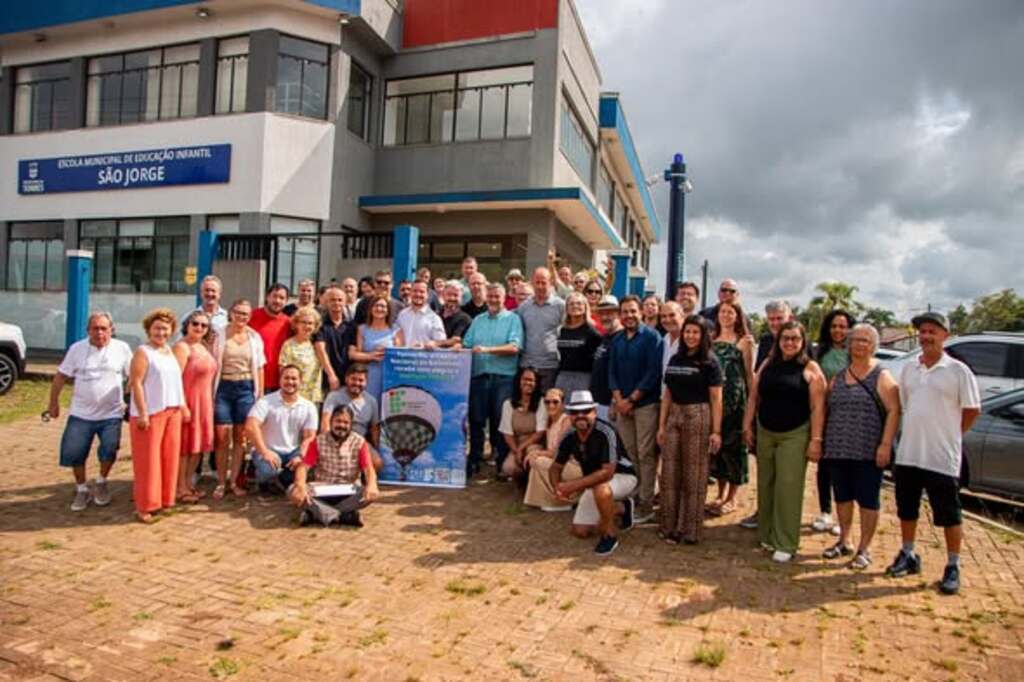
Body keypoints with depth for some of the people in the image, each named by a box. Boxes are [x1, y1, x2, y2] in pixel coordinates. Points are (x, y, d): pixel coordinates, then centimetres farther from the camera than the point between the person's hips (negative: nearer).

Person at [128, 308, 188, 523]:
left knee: (169, 457, 11)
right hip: (150, 414, -7)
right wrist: (142, 413, -19)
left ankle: (165, 500, 23)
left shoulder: (169, 351, 14)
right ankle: (144, 506, 9)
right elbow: (136, 383, -14)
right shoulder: (143, 352, -8)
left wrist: (182, 405, 15)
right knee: (148, 459, -1)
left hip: (172, 412, 7)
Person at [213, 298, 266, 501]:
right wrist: (211, 393, -4)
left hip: (246, 388, 2)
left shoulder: (255, 337, 6)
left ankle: (234, 481, 18)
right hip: (223, 387, -2)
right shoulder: (221, 335, -1)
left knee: (240, 438, 7)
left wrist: (260, 394, 5)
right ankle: (221, 482, 11)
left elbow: (259, 368, 9)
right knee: (222, 438, -2)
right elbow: (214, 366, -1)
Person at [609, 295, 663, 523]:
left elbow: (653, 372, -12)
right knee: (628, 453, 8)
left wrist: (631, 399, -12)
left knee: (645, 455, -2)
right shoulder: (617, 340, 12)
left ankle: (646, 504, 5)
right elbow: (612, 371, 11)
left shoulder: (651, 337, -6)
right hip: (622, 404, 5)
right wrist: (618, 399, -4)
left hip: (645, 403, -5)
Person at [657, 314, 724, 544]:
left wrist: (716, 431, -12)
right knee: (669, 473, 7)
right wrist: (661, 425, 9)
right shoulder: (675, 359, 11)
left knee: (693, 475, 2)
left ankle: (690, 530, 14)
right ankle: (669, 526, 19)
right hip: (674, 416, 5)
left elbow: (716, 398, -7)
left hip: (698, 418, -5)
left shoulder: (709, 362, -3)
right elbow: (667, 394, 13)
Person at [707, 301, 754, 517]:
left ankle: (731, 499, 12)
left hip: (735, 400, -4)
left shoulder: (744, 341, 0)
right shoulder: (711, 340, 12)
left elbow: (750, 374, -1)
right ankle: (721, 494, 22)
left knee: (733, 445, 1)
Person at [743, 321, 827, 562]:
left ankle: (785, 544, 4)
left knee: (788, 487, -5)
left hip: (794, 435, -4)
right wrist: (747, 426, 7)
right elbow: (753, 397, 11)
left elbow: (818, 407, -10)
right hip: (765, 433, 5)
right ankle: (766, 535, 25)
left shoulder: (810, 369, -5)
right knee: (765, 485, 11)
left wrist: (816, 440, -14)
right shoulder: (768, 365, 8)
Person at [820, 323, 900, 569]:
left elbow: (894, 411, -10)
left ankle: (864, 549, 17)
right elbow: (826, 410, 15)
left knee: (867, 500, 5)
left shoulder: (881, 377, -3)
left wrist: (885, 444, -18)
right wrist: (822, 442, 10)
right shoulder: (838, 377, 12)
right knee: (842, 497, 14)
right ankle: (843, 542, 29)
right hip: (837, 450, 5)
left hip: (867, 452, -5)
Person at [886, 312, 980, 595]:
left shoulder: (958, 371, -7)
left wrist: (948, 435, 2)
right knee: (906, 509, 15)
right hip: (907, 454, 5)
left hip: (942, 457, -5)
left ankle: (953, 567, 20)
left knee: (949, 515, 5)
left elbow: (972, 410, -2)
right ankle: (908, 556, 31)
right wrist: (917, 434, 10)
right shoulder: (908, 369, 7)